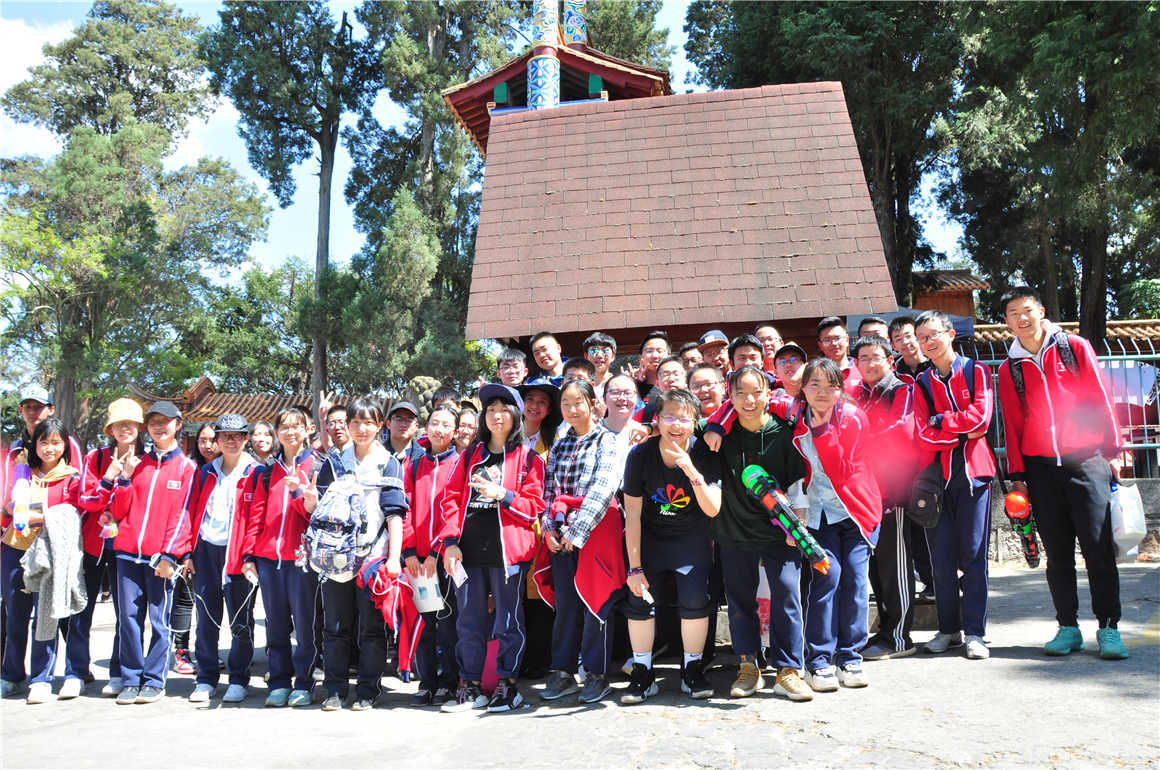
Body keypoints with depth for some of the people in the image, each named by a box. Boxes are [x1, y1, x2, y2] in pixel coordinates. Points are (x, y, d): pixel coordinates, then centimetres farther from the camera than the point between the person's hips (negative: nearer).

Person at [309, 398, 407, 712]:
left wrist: (394, 556, -12)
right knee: (336, 626, 6)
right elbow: (318, 509, 14)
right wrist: (311, 500, -11)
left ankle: (368, 691, 13)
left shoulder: (390, 464, 5)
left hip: (374, 555, -2)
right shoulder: (333, 463, 12)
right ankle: (335, 689, 16)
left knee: (371, 627, 3)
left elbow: (395, 513, -2)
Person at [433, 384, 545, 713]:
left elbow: (534, 506, 0)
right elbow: (451, 498, 9)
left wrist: (503, 495, -15)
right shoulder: (470, 456, 14)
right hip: (468, 550, 3)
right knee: (469, 621, 8)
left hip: (507, 549, -3)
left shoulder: (528, 459, 5)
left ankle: (507, 686, 14)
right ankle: (470, 688, 17)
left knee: (508, 620, 3)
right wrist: (451, 541, -2)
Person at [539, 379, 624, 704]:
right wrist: (549, 528, -2)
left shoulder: (607, 439, -2)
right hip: (561, 535, 5)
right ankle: (563, 673, 15)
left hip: (597, 530, -4)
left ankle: (598, 674, 9)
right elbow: (549, 493, 14)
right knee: (565, 603, 6)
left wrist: (577, 529, -18)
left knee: (595, 602, -2)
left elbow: (604, 488, -14)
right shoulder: (558, 447, 16)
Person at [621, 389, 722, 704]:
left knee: (695, 600, -16)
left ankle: (692, 671, 5)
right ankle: (643, 674, 7)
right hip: (649, 536, 1)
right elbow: (632, 515, -12)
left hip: (691, 538, 0)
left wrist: (690, 469, -38)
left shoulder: (705, 455, -16)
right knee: (639, 599, -10)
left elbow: (712, 509, -24)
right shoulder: (640, 455, -16)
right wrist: (635, 567, -13)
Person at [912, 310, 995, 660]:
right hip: (937, 474, 2)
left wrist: (940, 421, -3)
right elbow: (923, 435, 0)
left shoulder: (977, 371, 7)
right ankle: (948, 628, 15)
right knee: (941, 556, 4)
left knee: (973, 553, -1)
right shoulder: (921, 383, 11)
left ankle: (974, 632, 6)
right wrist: (963, 433, -9)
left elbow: (981, 415, -8)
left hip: (973, 472, -2)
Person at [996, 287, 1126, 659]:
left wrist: (1111, 450, -1)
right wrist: (1017, 474, 7)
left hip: (1086, 460, -2)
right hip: (1040, 468, 2)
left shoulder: (1075, 348, 5)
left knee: (1098, 548, -4)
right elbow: (1012, 424, 11)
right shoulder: (1009, 369, 10)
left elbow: (1100, 399, 4)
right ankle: (1068, 627, 13)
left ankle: (1108, 628, 4)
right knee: (1058, 554, 6)